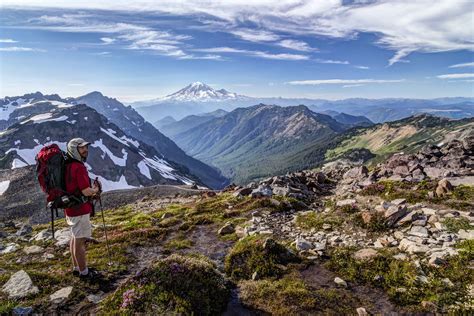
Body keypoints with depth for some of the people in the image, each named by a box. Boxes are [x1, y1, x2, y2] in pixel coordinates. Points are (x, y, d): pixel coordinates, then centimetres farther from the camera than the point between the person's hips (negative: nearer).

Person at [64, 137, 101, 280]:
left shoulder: (68, 166, 9)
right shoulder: (78, 167, -22)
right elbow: (86, 191, -24)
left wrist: (91, 192, 8)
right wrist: (95, 189, -3)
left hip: (71, 208, 10)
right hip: (79, 209, -10)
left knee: (75, 238, 19)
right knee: (80, 241, 2)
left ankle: (77, 267, 33)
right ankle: (83, 272, 14)